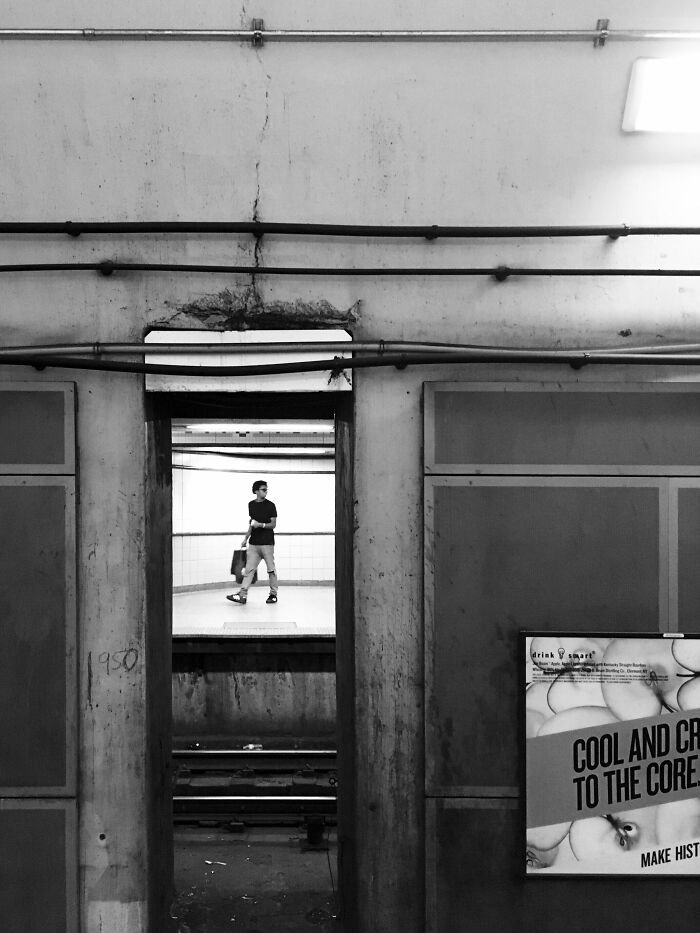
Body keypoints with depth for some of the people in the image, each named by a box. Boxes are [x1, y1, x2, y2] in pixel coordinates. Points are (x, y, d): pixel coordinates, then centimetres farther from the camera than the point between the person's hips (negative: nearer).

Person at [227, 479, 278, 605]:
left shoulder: (270, 505, -4)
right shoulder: (251, 505, 11)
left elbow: (273, 524, -5)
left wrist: (261, 525, -20)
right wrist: (246, 538, 20)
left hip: (267, 543, -4)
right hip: (254, 543, 4)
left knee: (271, 569, 1)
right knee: (249, 569, -2)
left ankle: (273, 594, 11)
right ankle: (242, 595, -6)